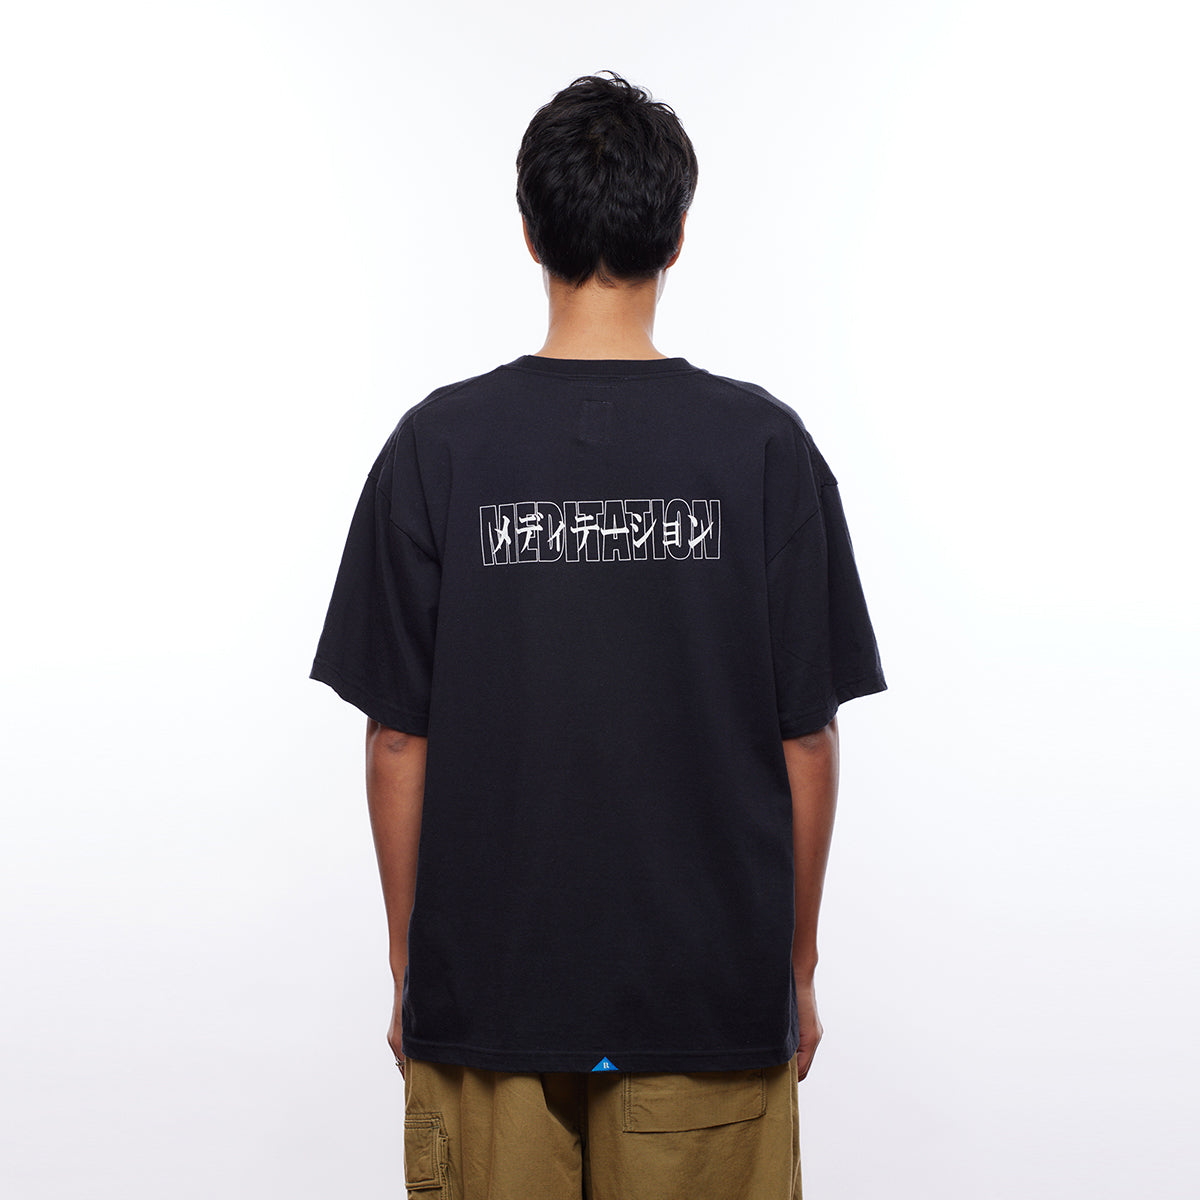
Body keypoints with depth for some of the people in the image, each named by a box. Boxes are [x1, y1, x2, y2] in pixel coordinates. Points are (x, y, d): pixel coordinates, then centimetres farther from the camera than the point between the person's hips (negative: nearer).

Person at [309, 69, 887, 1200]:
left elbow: (398, 738, -4)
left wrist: (407, 962, 8)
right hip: (710, 993, 0)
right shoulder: (765, 445, -8)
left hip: (485, 987, 1)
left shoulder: (437, 445, -7)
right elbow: (805, 740, -5)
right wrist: (796, 964, 8)